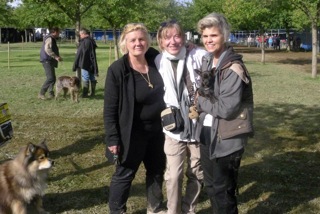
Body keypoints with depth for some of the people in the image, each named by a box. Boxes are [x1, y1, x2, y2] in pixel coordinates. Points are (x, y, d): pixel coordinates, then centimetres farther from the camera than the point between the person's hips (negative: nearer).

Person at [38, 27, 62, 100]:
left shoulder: (53, 39, 20)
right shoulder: (49, 39, -13)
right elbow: (47, 49, -26)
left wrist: (57, 56, 20)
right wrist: (56, 57, -27)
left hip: (50, 61, 11)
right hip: (47, 61, -11)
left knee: (53, 78, 13)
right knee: (50, 78, -17)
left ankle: (51, 94, 19)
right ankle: (41, 94, -15)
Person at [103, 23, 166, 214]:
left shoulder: (156, 60, -5)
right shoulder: (117, 70, -18)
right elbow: (110, 109, -15)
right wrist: (112, 138, -16)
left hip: (156, 129, 5)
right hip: (131, 133, -5)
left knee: (157, 171, 20)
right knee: (125, 174, 9)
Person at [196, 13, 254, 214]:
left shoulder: (233, 69, -19)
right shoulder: (207, 61, 5)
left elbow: (226, 108, -23)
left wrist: (199, 101, -10)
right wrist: (200, 103, -2)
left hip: (227, 139, -8)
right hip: (207, 134, 8)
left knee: (223, 190, 7)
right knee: (210, 185, 20)